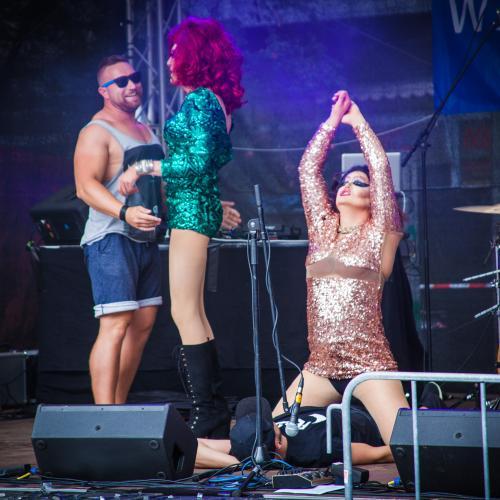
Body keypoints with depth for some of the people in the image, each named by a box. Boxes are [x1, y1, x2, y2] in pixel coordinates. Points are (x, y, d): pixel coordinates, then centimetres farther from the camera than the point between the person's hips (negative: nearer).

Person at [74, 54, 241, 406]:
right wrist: (124, 212, -34)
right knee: (116, 325, -16)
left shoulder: (147, 132, 20)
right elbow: (86, 186, -19)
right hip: (111, 239, -9)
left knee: (143, 324, 8)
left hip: (146, 239, 9)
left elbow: (167, 183, 27)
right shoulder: (97, 133, -6)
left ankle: (119, 407, 15)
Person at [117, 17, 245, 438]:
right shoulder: (211, 100, 15)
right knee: (194, 314, 13)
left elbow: (199, 164, -20)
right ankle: (215, 415, 17)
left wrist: (143, 168, -15)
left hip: (191, 207, -11)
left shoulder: (199, 100, -13)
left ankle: (209, 419, -12)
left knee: (185, 314, -11)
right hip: (195, 206, 11)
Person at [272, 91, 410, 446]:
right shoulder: (322, 228, 15)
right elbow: (308, 169, 13)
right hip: (321, 367, 5)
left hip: (369, 365, -5)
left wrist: (358, 122, 5)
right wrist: (332, 122, 12)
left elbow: (382, 170, -4)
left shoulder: (379, 234, 3)